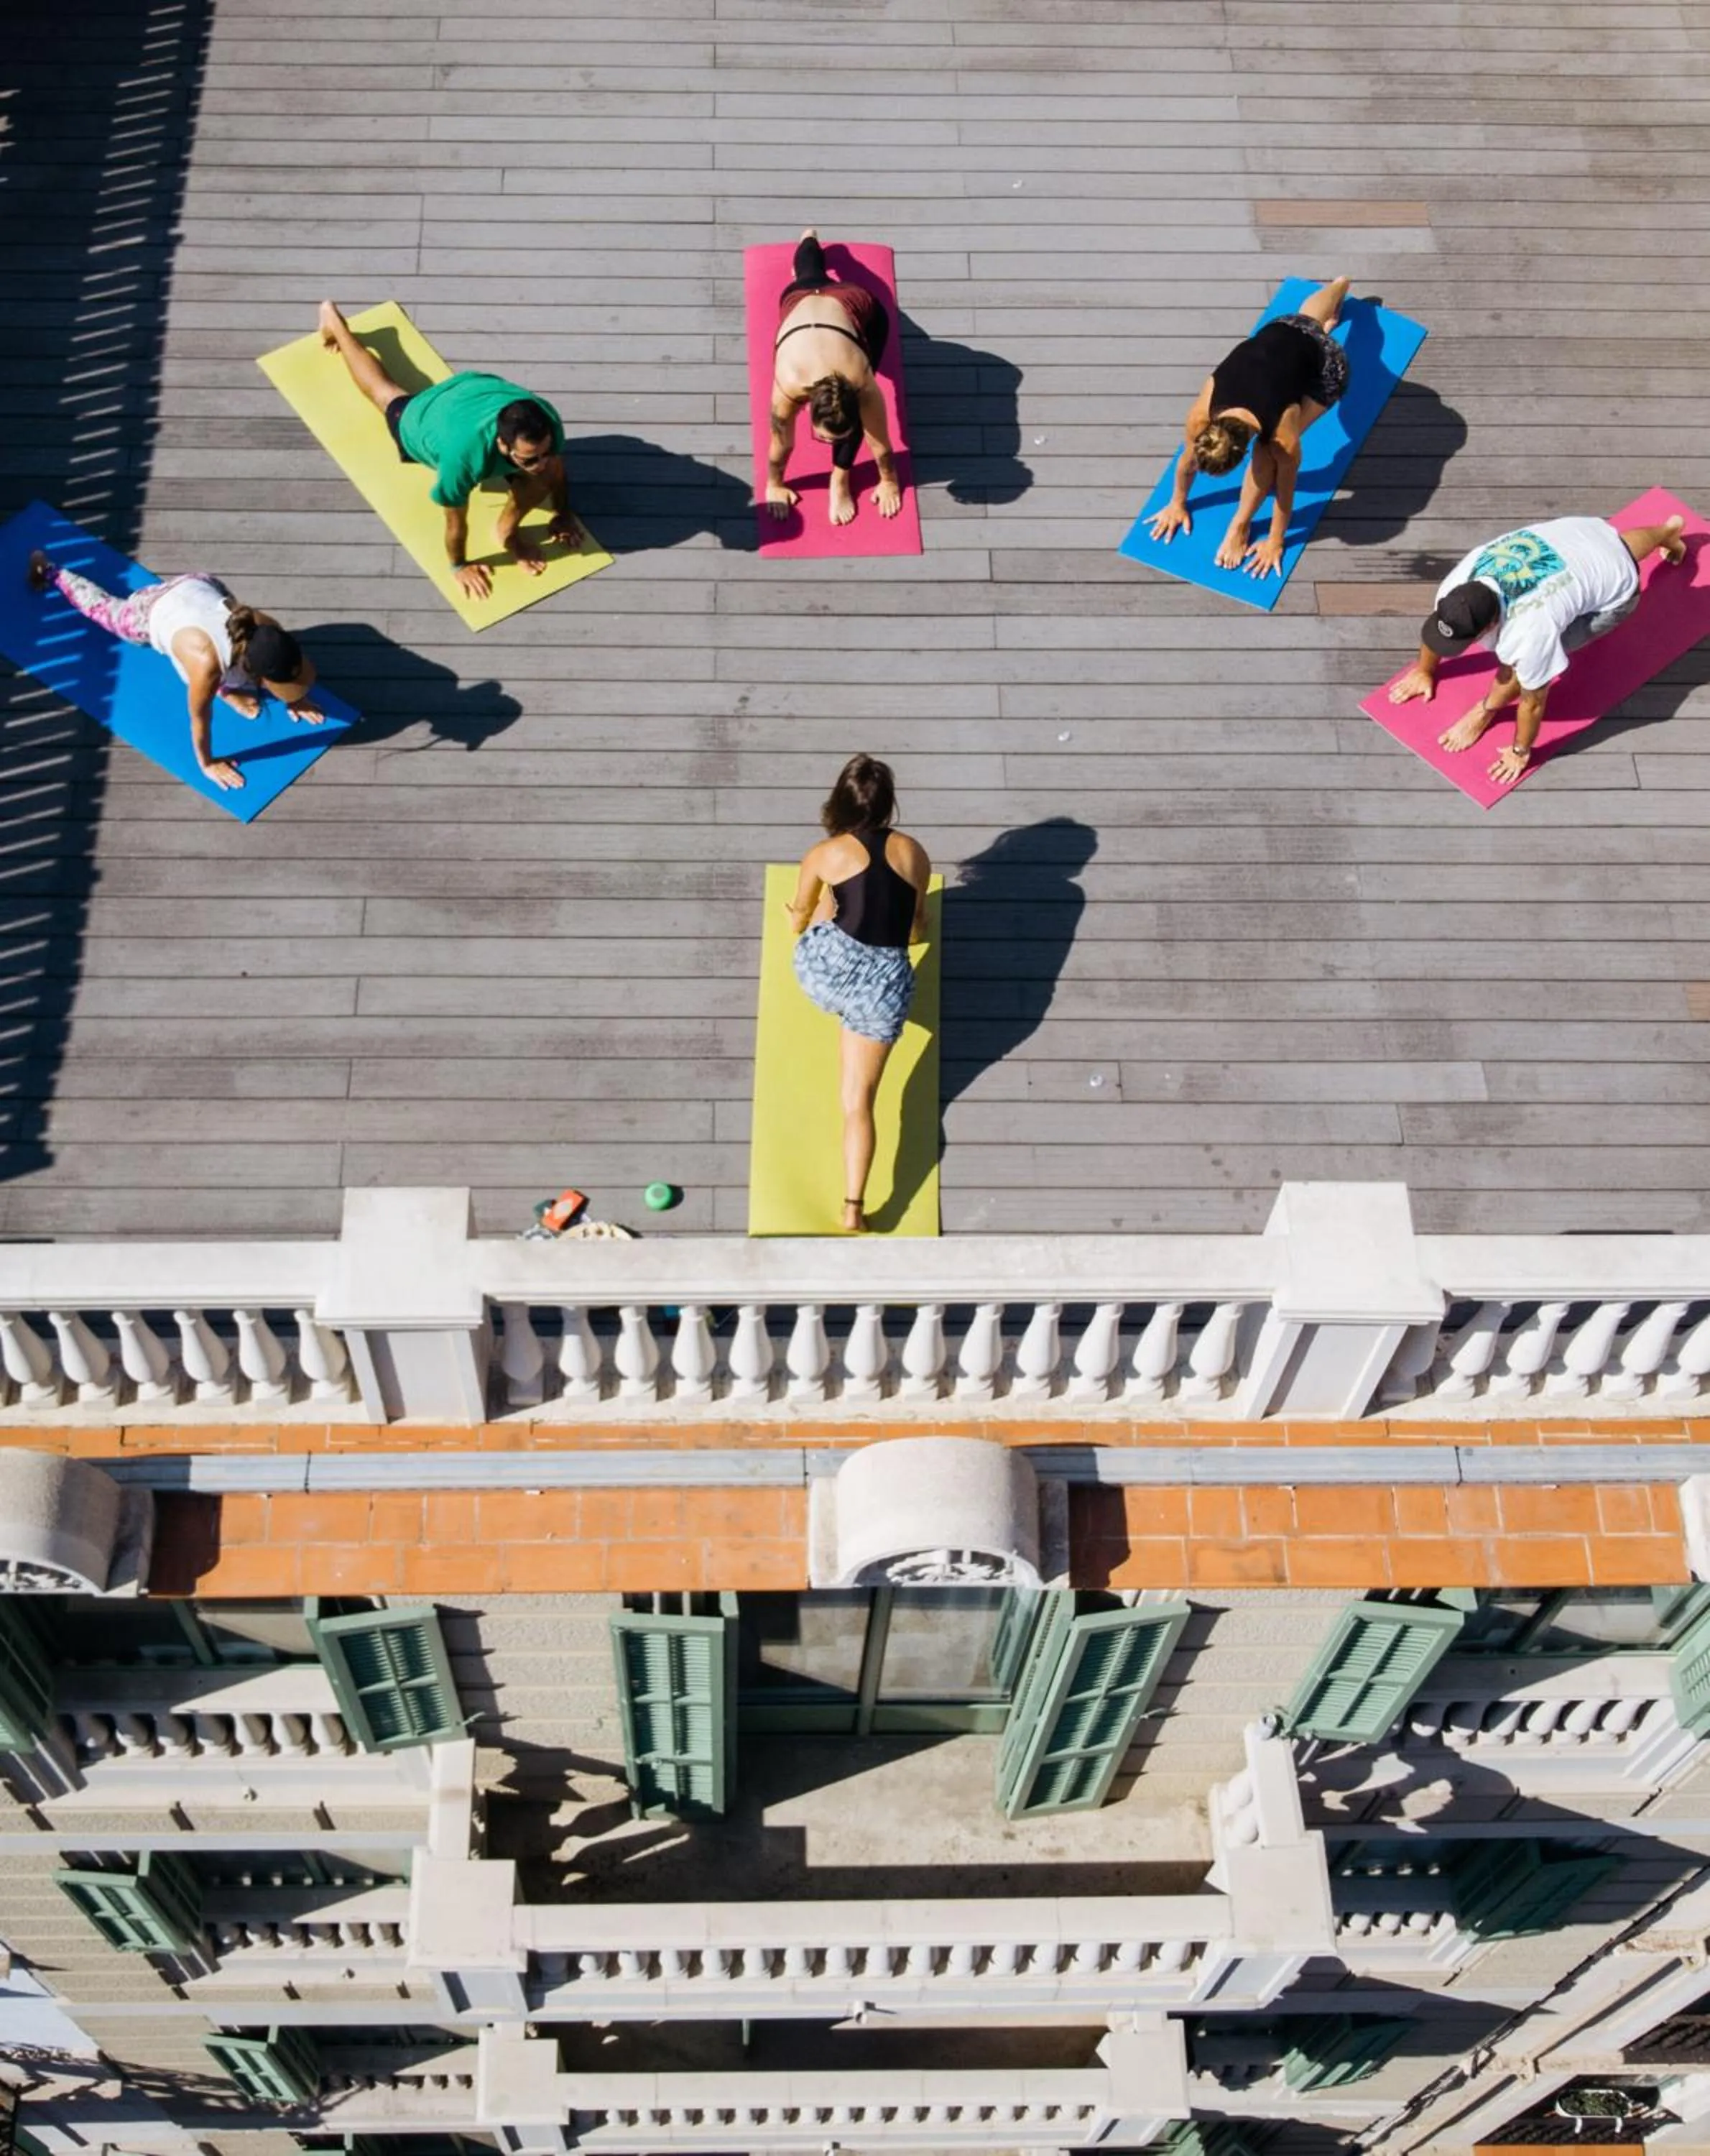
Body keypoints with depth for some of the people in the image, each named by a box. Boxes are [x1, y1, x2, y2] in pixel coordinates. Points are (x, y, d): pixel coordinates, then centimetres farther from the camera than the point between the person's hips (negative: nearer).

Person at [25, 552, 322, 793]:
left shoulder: (267, 631, -35)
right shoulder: (207, 663, -48)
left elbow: (304, 668, -10)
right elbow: (200, 719, -29)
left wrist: (296, 700, 3)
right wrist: (206, 764, -16)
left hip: (200, 586, 3)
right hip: (152, 612, -3)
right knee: (105, 610, 30)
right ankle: (51, 575, 55)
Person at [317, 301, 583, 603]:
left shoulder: (546, 422, -41)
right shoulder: (464, 455, -52)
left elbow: (557, 471, -15)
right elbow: (456, 523, -32)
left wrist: (563, 516, 0)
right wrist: (459, 566, -16)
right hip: (421, 419, -2)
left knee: (540, 481, -15)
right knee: (386, 393, 30)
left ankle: (507, 528, 18)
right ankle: (335, 323, 58)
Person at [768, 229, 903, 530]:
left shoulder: (862, 386, -40)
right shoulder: (789, 387, -39)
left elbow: (879, 441, -22)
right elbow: (781, 443, -22)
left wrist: (889, 482, -8)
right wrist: (774, 486, -8)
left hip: (860, 306, -1)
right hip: (800, 299, 1)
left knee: (860, 414, -13)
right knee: (811, 277, 38)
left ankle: (840, 479, 11)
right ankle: (809, 239, 73)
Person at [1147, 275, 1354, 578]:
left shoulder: (1282, 436, -42)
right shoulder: (1201, 414, -32)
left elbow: (1286, 487, -24)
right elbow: (1187, 459, -11)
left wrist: (1275, 542, -11)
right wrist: (1178, 503, 5)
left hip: (1329, 366, -4)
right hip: (1281, 332, 4)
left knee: (1268, 453, -20)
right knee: (1310, 317, 43)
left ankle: (1240, 527, 3)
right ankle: (1339, 285, 77)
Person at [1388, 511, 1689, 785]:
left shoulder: (1528, 632, -45)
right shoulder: (1458, 584, -27)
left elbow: (1534, 700, -28)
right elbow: (1434, 629, -4)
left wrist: (1520, 752, -13)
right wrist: (1424, 671, 14)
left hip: (1616, 590, -6)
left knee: (1517, 664, -20)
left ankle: (1484, 715, 11)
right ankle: (1669, 531, 74)